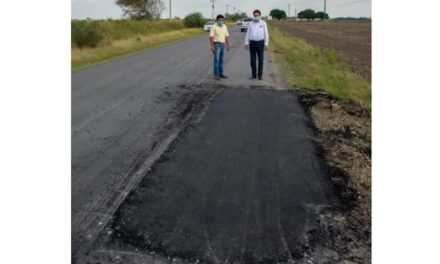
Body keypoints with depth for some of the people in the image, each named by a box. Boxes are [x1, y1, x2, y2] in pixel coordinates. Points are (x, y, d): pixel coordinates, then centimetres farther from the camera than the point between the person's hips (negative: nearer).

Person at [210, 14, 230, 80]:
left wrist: (228, 45, 7)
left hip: (222, 45, 6)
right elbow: (211, 37, -14)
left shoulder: (225, 26, 8)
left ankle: (220, 74, 16)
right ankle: (216, 75, -7)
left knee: (221, 60, 10)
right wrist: (212, 46, -20)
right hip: (216, 44, -6)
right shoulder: (214, 27, -11)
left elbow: (226, 36, 11)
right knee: (216, 60, -9)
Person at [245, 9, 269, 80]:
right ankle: (254, 75, 11)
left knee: (261, 60, 0)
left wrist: (266, 44, -8)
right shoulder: (251, 24, 8)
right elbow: (248, 34, 9)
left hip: (260, 43, -2)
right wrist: (246, 43, 0)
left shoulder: (263, 23, 2)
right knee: (253, 60, 3)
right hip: (252, 43, 2)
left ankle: (260, 75, 7)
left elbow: (266, 34, 0)